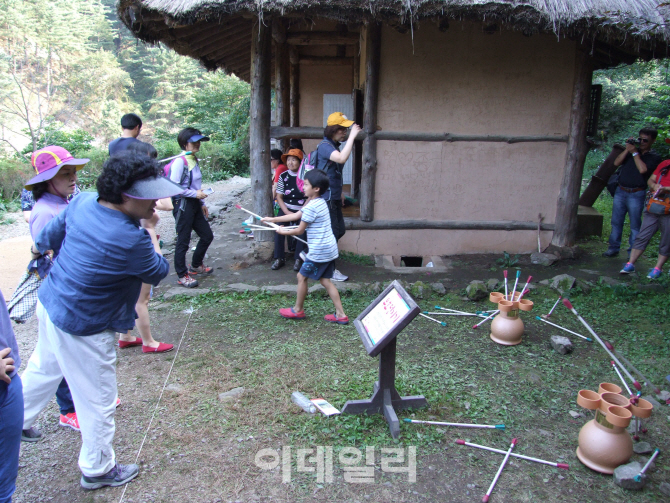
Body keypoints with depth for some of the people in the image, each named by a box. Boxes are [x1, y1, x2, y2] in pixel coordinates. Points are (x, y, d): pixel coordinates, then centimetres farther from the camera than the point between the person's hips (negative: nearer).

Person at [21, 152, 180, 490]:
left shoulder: (82, 203, -9)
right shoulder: (131, 240, -32)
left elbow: (51, 235, 9)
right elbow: (158, 272, -14)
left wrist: (40, 247, 31)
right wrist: (151, 232, -3)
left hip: (49, 306, 8)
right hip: (83, 329, -8)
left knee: (42, 370, 33)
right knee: (97, 400, 13)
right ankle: (97, 470, 34)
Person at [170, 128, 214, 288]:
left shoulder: (194, 160, 13)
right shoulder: (180, 161, -14)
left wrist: (202, 203, 18)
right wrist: (195, 194, -18)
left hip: (195, 204, 9)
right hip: (183, 204, -9)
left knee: (207, 236, 15)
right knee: (183, 242, 0)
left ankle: (195, 265, 36)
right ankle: (182, 275, 13)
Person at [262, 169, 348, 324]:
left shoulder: (311, 207, -18)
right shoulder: (320, 202, 13)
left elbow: (299, 230, -11)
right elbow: (296, 215, 17)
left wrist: (283, 232, 7)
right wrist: (272, 219, 19)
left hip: (319, 251, -9)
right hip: (329, 249, 9)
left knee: (302, 276, 8)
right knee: (325, 281, 13)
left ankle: (298, 310, 24)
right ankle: (340, 315, 12)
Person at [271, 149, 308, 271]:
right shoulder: (283, 176, 3)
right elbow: (279, 197, 4)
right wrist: (287, 212, -9)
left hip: (302, 209, -2)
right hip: (286, 208, 2)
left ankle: (298, 259, -15)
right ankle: (279, 258, -12)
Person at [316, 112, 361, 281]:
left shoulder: (334, 146, 13)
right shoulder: (325, 146, -17)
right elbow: (342, 159, -37)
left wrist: (340, 191, 25)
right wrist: (352, 136, -31)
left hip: (333, 198, 10)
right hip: (326, 198, -10)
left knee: (340, 230, 16)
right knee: (332, 233, -2)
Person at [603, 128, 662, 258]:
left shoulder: (654, 157, 0)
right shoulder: (632, 150, 12)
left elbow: (642, 169, -17)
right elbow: (616, 163, 0)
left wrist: (634, 152, -10)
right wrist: (627, 149, -9)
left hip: (636, 194, -4)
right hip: (620, 192, 4)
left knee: (635, 225, 0)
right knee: (616, 222, 7)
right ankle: (613, 248, 15)